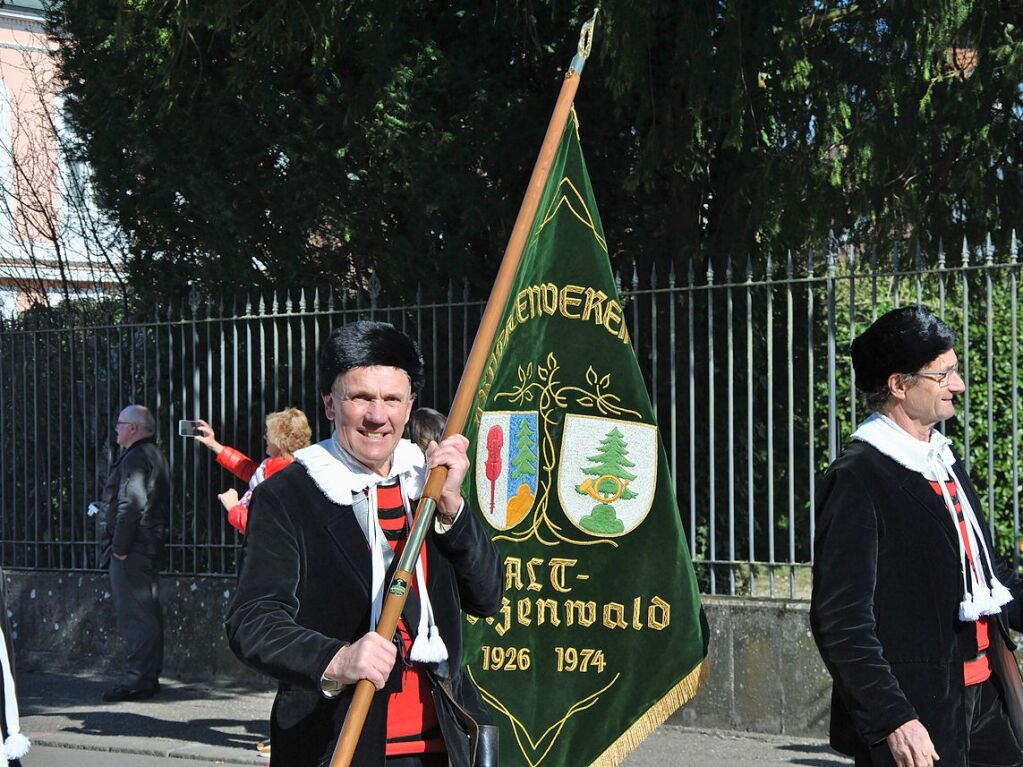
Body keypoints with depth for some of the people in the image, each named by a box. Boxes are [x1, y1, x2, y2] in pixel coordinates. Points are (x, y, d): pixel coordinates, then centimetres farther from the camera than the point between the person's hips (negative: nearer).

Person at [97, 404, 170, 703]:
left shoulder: (136, 458, -14)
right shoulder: (154, 456, 19)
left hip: (131, 552, -11)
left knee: (135, 614, -10)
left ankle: (137, 679, -10)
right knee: (147, 613, 13)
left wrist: (119, 547, -19)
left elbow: (131, 506, -23)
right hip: (148, 548, 11)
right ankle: (148, 676, 18)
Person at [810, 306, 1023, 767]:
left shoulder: (945, 462, 14)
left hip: (983, 695, 8)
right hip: (918, 716, -8)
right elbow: (841, 620, -18)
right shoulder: (858, 478, -13)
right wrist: (892, 721, -22)